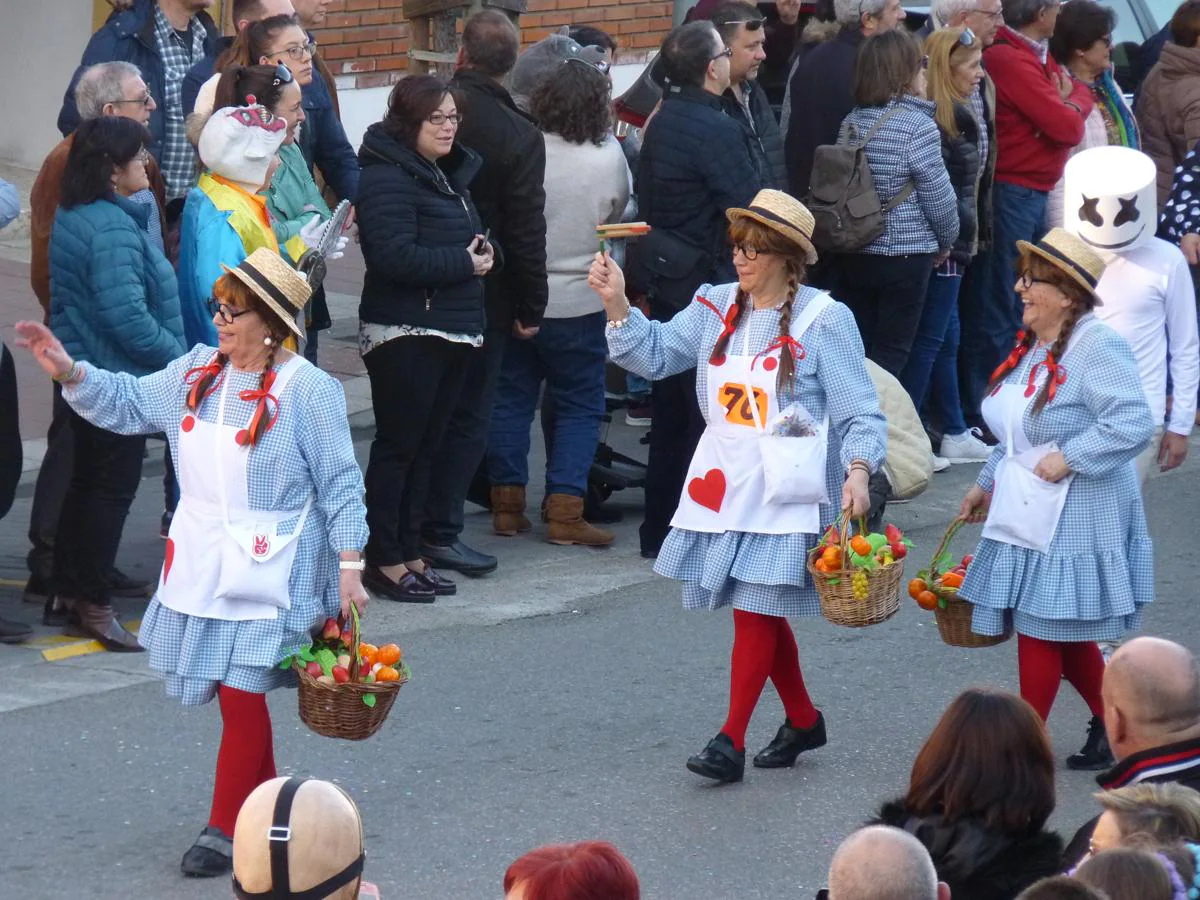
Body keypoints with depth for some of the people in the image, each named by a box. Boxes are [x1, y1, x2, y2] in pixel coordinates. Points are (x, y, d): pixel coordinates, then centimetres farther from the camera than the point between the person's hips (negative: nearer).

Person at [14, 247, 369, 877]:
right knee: (235, 693, 13)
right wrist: (70, 373, 4)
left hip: (266, 569, -6)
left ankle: (225, 830, 1)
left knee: (241, 692, -7)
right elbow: (129, 403, 18)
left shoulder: (308, 391, -12)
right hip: (201, 560, 6)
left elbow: (339, 484, -9)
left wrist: (349, 565, -11)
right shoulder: (196, 372, 6)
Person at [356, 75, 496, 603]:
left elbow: (468, 237, 28)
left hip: (452, 334, 9)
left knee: (427, 445, 13)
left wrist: (481, 251, 4)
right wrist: (464, 263, -17)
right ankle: (385, 560, 2)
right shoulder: (388, 179, -15)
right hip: (404, 335, -9)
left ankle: (409, 553, 20)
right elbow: (395, 256, -25)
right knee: (399, 445, -4)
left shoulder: (448, 174, 16)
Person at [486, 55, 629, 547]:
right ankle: (565, 510, 1)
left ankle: (507, 503, 16)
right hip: (580, 301, -2)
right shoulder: (609, 159, -13)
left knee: (510, 398, 14)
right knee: (579, 405, 8)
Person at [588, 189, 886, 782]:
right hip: (723, 482, 6)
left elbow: (858, 410, -8)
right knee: (760, 611, 12)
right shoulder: (717, 307, 7)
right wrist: (617, 304, -7)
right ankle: (802, 719, 29)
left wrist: (857, 471, -23)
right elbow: (655, 354, 8)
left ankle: (732, 740, -6)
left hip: (784, 489, -6)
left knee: (756, 607, -9)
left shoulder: (823, 320, -8)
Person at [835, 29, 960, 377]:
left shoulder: (851, 123, 5)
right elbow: (939, 197, -11)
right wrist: (945, 242, 9)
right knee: (890, 354, 1)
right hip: (905, 257, -6)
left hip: (853, 254, 6)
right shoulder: (918, 126, -14)